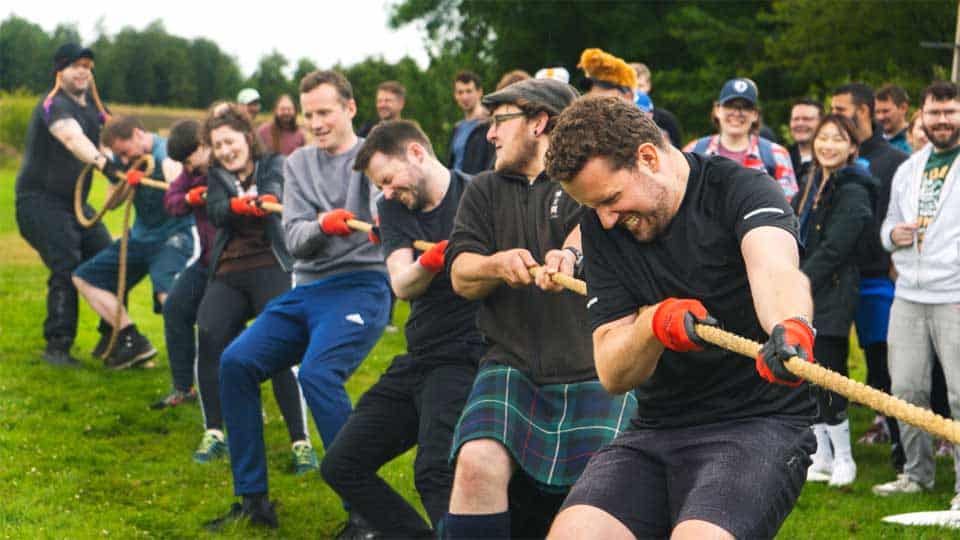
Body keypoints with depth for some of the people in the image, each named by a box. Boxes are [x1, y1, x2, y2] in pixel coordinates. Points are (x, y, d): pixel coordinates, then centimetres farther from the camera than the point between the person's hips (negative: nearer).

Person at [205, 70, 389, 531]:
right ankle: (253, 500, 3)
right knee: (235, 363, -8)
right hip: (306, 289, 6)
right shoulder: (298, 163, 15)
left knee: (317, 373, -29)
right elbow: (295, 241, 4)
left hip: (361, 285, -6)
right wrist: (322, 225, -20)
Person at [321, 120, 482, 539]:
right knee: (340, 467, 11)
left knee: (435, 473, -30)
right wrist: (428, 261, -29)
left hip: (463, 359, -8)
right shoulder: (394, 207, 9)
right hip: (416, 362, 8)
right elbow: (402, 285, -8)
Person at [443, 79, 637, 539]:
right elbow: (461, 276, 7)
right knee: (478, 463, -25)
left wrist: (570, 253, -41)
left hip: (597, 375, -2)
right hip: (513, 367, 2)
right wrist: (498, 264, -17)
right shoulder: (486, 191, 18)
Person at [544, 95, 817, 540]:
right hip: (656, 430, 5)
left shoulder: (741, 189, -8)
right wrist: (653, 323, -22)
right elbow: (611, 376, 0)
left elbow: (774, 267, -33)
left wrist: (790, 327, -56)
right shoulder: (600, 227, 5)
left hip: (760, 424, -5)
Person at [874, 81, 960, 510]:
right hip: (908, 297, 6)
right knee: (906, 389, 8)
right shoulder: (908, 169, 17)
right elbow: (890, 222, 25)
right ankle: (917, 472, 22)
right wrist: (893, 234, 1)